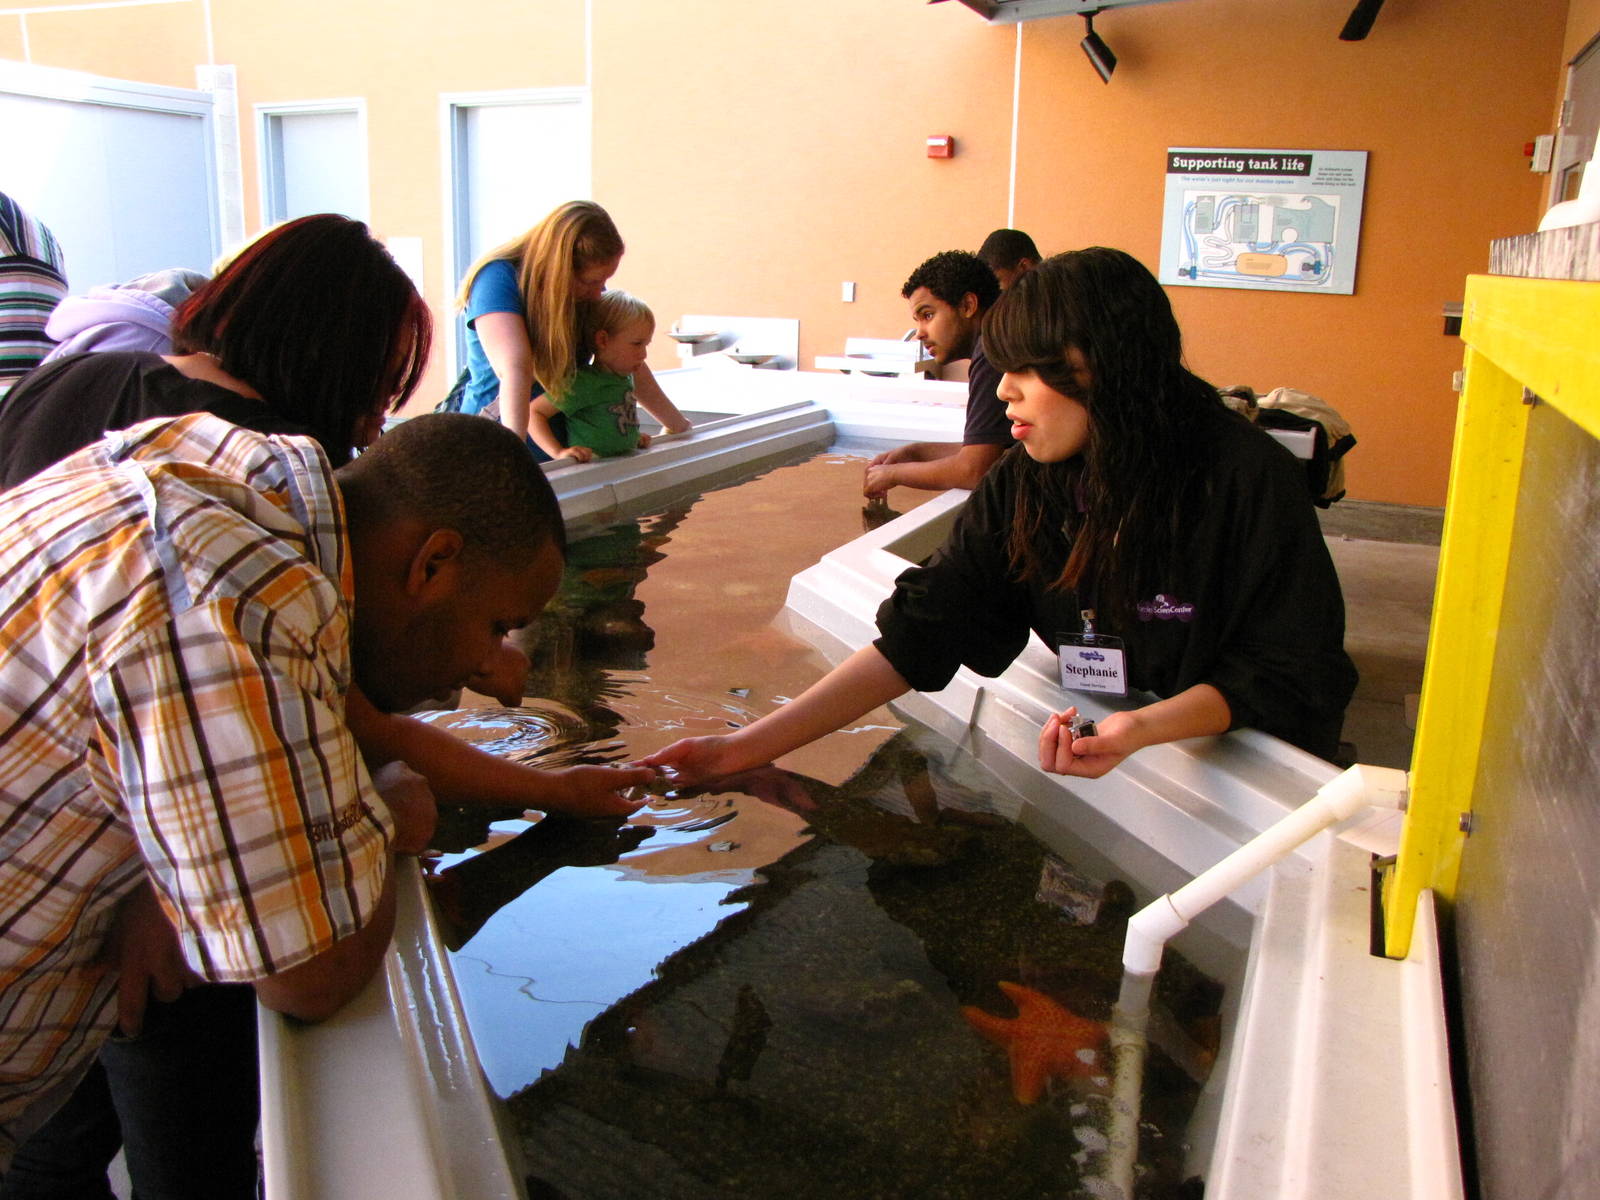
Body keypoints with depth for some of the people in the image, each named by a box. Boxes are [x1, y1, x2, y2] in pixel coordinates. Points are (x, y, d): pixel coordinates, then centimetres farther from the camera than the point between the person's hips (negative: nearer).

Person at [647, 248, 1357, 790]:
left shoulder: (1250, 480, -19)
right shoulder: (1021, 486, -6)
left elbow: (1292, 673, -14)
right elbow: (915, 637, -11)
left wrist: (1145, 727, -33)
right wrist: (748, 748, -19)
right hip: (1105, 750, 3)